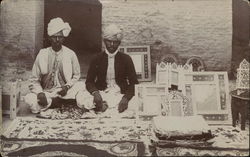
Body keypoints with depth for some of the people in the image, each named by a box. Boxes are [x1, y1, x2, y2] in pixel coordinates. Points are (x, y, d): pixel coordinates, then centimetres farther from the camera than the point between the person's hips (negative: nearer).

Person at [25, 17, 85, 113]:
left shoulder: (70, 54, -1)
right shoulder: (42, 54, -2)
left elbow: (76, 75, 10)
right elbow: (34, 80, 0)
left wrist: (67, 86, -9)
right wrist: (40, 93, -19)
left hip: (66, 91, 1)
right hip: (46, 92, -1)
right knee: (29, 99, -30)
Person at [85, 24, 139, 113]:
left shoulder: (126, 59, 4)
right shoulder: (97, 59, 7)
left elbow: (134, 83, 1)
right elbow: (89, 81, 5)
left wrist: (126, 98, -19)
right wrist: (95, 93, -19)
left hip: (121, 95, 1)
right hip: (102, 95, -1)